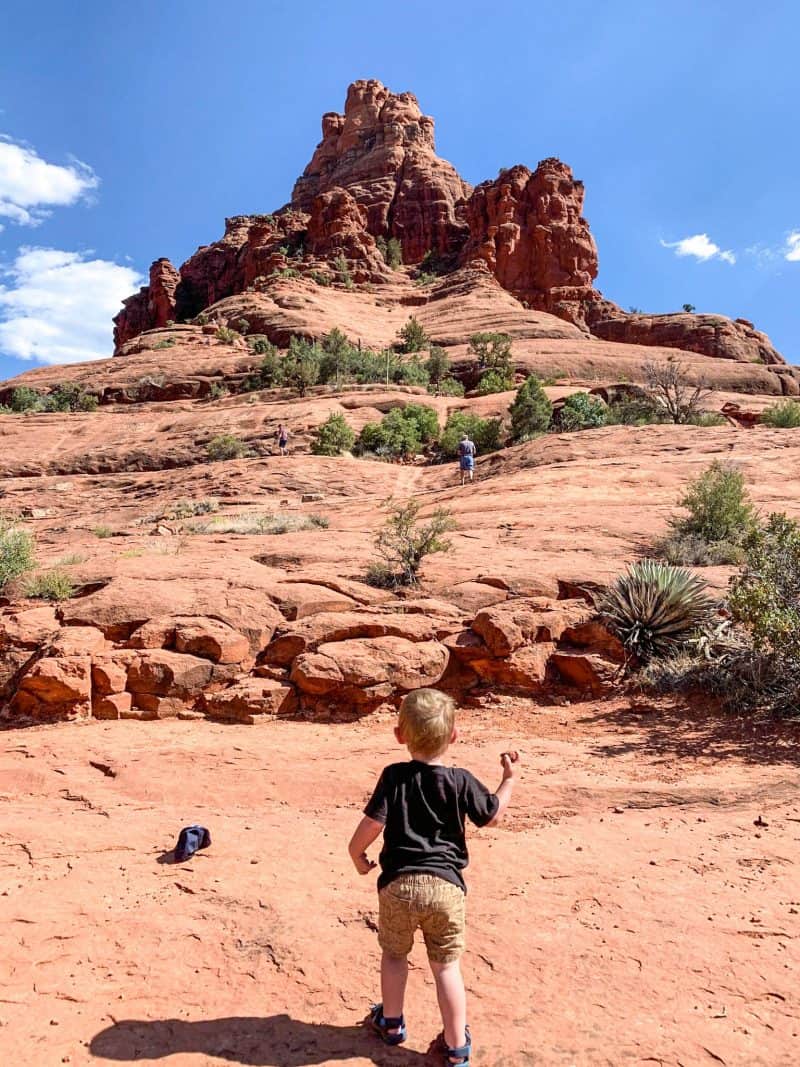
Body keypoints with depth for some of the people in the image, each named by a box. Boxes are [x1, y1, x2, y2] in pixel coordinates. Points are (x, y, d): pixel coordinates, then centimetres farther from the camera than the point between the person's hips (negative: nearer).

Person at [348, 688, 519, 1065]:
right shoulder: (461, 781, -5)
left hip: (398, 882, 0)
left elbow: (372, 822, -14)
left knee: (395, 954, 23)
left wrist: (357, 854, 5)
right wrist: (509, 778, 19)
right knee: (446, 964, 12)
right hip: (446, 884, 0)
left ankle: (391, 1023, 40)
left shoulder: (393, 777, -9)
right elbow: (493, 815, 7)